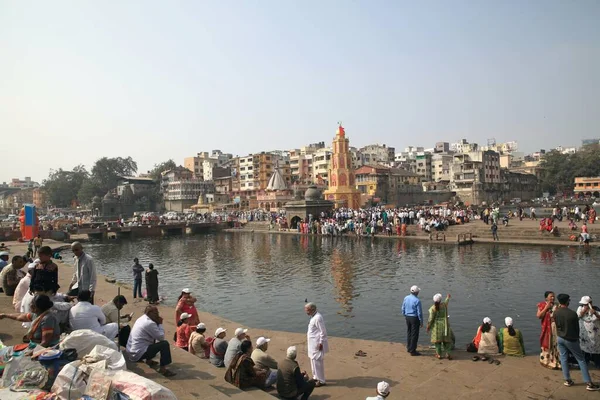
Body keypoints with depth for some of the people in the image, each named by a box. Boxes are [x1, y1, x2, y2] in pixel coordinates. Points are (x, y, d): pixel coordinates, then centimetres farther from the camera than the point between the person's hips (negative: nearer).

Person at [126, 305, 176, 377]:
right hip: (138, 354, -10)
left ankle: (148, 360, 30)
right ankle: (163, 369, -8)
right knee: (165, 344, -11)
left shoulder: (141, 319, 9)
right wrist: (160, 323, -7)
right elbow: (161, 337, -16)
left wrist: (158, 323, 3)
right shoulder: (149, 323, -20)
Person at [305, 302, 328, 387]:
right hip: (313, 343, 10)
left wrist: (321, 343, -20)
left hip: (317, 344, -10)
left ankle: (321, 381, 9)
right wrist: (308, 340, 20)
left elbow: (323, 331, -22)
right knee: (313, 360, 19)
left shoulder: (318, 317, -22)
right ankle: (316, 377, 33)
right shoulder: (313, 317, 8)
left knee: (317, 361, -2)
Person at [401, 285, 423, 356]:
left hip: (407, 317, 6)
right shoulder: (417, 301, -20)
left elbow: (403, 309, 7)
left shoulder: (406, 298, -1)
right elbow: (419, 312, -16)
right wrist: (421, 322, -6)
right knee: (414, 335, 2)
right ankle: (412, 351, 7)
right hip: (414, 318, -6)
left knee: (409, 333, 18)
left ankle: (409, 348, 29)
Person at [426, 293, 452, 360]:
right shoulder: (444, 304, -6)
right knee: (446, 339, 10)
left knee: (437, 339, 7)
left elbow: (431, 319, -13)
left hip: (436, 326, -2)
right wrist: (448, 297, 41)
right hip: (444, 325, 2)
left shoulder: (433, 308, -16)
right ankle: (447, 354, 6)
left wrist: (428, 327, -1)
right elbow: (446, 301, 19)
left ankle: (439, 354, 12)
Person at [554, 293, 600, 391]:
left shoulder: (556, 312, -8)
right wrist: (576, 338, 12)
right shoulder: (573, 313, -20)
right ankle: (589, 383, 9)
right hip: (570, 340, -4)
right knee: (581, 360, 7)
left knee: (563, 358, 13)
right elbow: (577, 328, -7)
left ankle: (567, 380, 18)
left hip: (560, 338, 4)